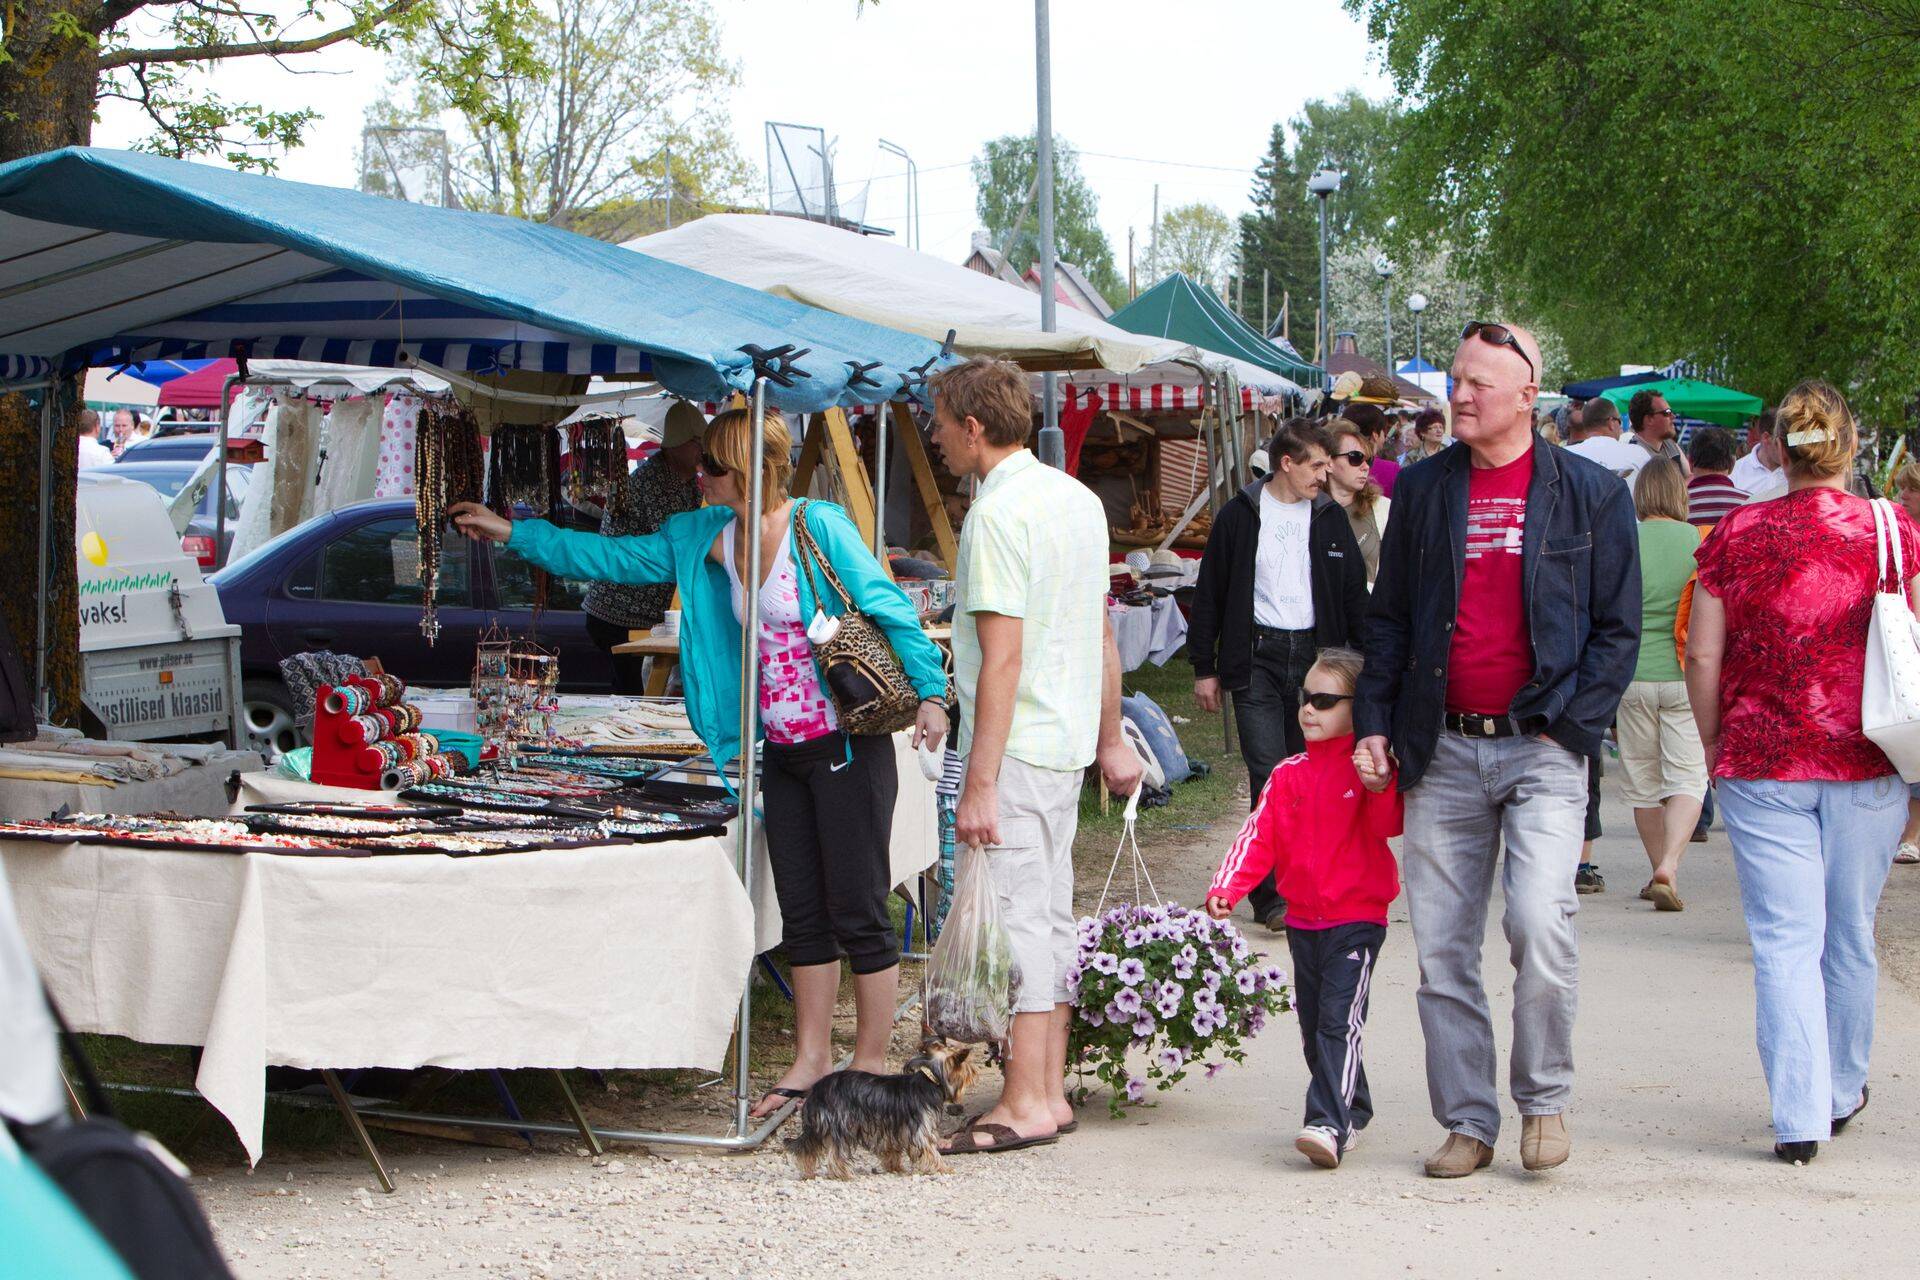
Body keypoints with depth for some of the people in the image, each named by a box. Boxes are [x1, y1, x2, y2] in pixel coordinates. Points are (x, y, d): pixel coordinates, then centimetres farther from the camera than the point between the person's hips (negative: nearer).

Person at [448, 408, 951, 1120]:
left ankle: (870, 1065, 7)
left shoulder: (821, 528, -12)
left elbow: (890, 609, -11)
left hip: (848, 747, -7)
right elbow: (613, 558, 14)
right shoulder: (704, 540, 8)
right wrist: (511, 533, 14)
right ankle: (811, 1060, 19)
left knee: (857, 912, -2)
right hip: (782, 753, 7)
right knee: (803, 913, 11)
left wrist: (930, 694, -16)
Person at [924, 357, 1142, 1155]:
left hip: (1014, 745, -9)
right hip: (1068, 740, 9)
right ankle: (1051, 1090, 18)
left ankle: (1026, 1103, -4)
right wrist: (1111, 739, 22)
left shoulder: (997, 514, -16)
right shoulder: (1080, 499, 12)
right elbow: (1101, 635, 16)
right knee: (1051, 915, 13)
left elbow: (1002, 656, -20)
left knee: (1019, 917, -6)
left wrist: (980, 783, -21)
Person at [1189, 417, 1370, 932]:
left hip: (1317, 653, 3)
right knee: (1269, 775, -10)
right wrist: (1204, 667, 2)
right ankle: (1271, 896, -8)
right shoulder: (1240, 516, 1)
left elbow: (1354, 595, 14)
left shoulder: (1331, 517, 10)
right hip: (1258, 655, -3)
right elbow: (1209, 594, 5)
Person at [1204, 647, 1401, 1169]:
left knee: (1340, 1022, -16)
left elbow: (1390, 824, -18)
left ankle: (1329, 1125, -22)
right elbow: (1259, 836, 3)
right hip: (1302, 920, 6)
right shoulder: (1289, 775, 10)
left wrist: (1380, 788, -38)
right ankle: (1353, 1109, 29)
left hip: (1357, 918, -6)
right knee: (1312, 1025, 12)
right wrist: (1226, 888, -10)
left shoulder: (1371, 769, -4)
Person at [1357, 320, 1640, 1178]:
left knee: (1541, 922, -18)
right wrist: (1374, 719, 7)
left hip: (1541, 747, -3)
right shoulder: (1424, 490, 11)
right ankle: (1468, 1122, 14)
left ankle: (1544, 1099, 3)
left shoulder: (1589, 494, 3)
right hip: (1443, 750, 3)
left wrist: (1570, 726, -6)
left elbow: (1617, 627, 3)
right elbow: (1388, 616, 17)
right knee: (1440, 947, 3)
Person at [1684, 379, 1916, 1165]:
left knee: (1785, 942, 0)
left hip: (1761, 765, -1)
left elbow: (1702, 657, -1)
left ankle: (1799, 1117, -8)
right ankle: (1842, 1093, 31)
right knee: (1850, 938, 16)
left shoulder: (1736, 535, -3)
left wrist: (1713, 745, 12)